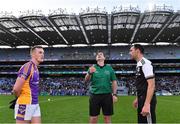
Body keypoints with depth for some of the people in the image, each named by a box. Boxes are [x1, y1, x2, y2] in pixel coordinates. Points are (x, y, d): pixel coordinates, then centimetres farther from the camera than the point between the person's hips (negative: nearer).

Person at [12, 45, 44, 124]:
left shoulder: (35, 68, 11)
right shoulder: (28, 66, -17)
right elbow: (16, 89, -23)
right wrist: (22, 97, -4)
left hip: (35, 105, 9)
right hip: (25, 105, -9)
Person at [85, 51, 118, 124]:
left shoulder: (109, 68, 6)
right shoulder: (92, 68, 3)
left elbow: (114, 82, 8)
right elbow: (86, 81, -7)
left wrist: (114, 94, 0)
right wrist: (89, 73, -27)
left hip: (107, 95, 1)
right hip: (95, 95, 0)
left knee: (107, 117, 8)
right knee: (93, 118, 5)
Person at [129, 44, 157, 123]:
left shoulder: (145, 63, -15)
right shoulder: (139, 65, 14)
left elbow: (151, 85, -22)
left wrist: (147, 104, -27)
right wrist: (137, 99, 24)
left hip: (147, 101, -9)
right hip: (142, 99, 9)